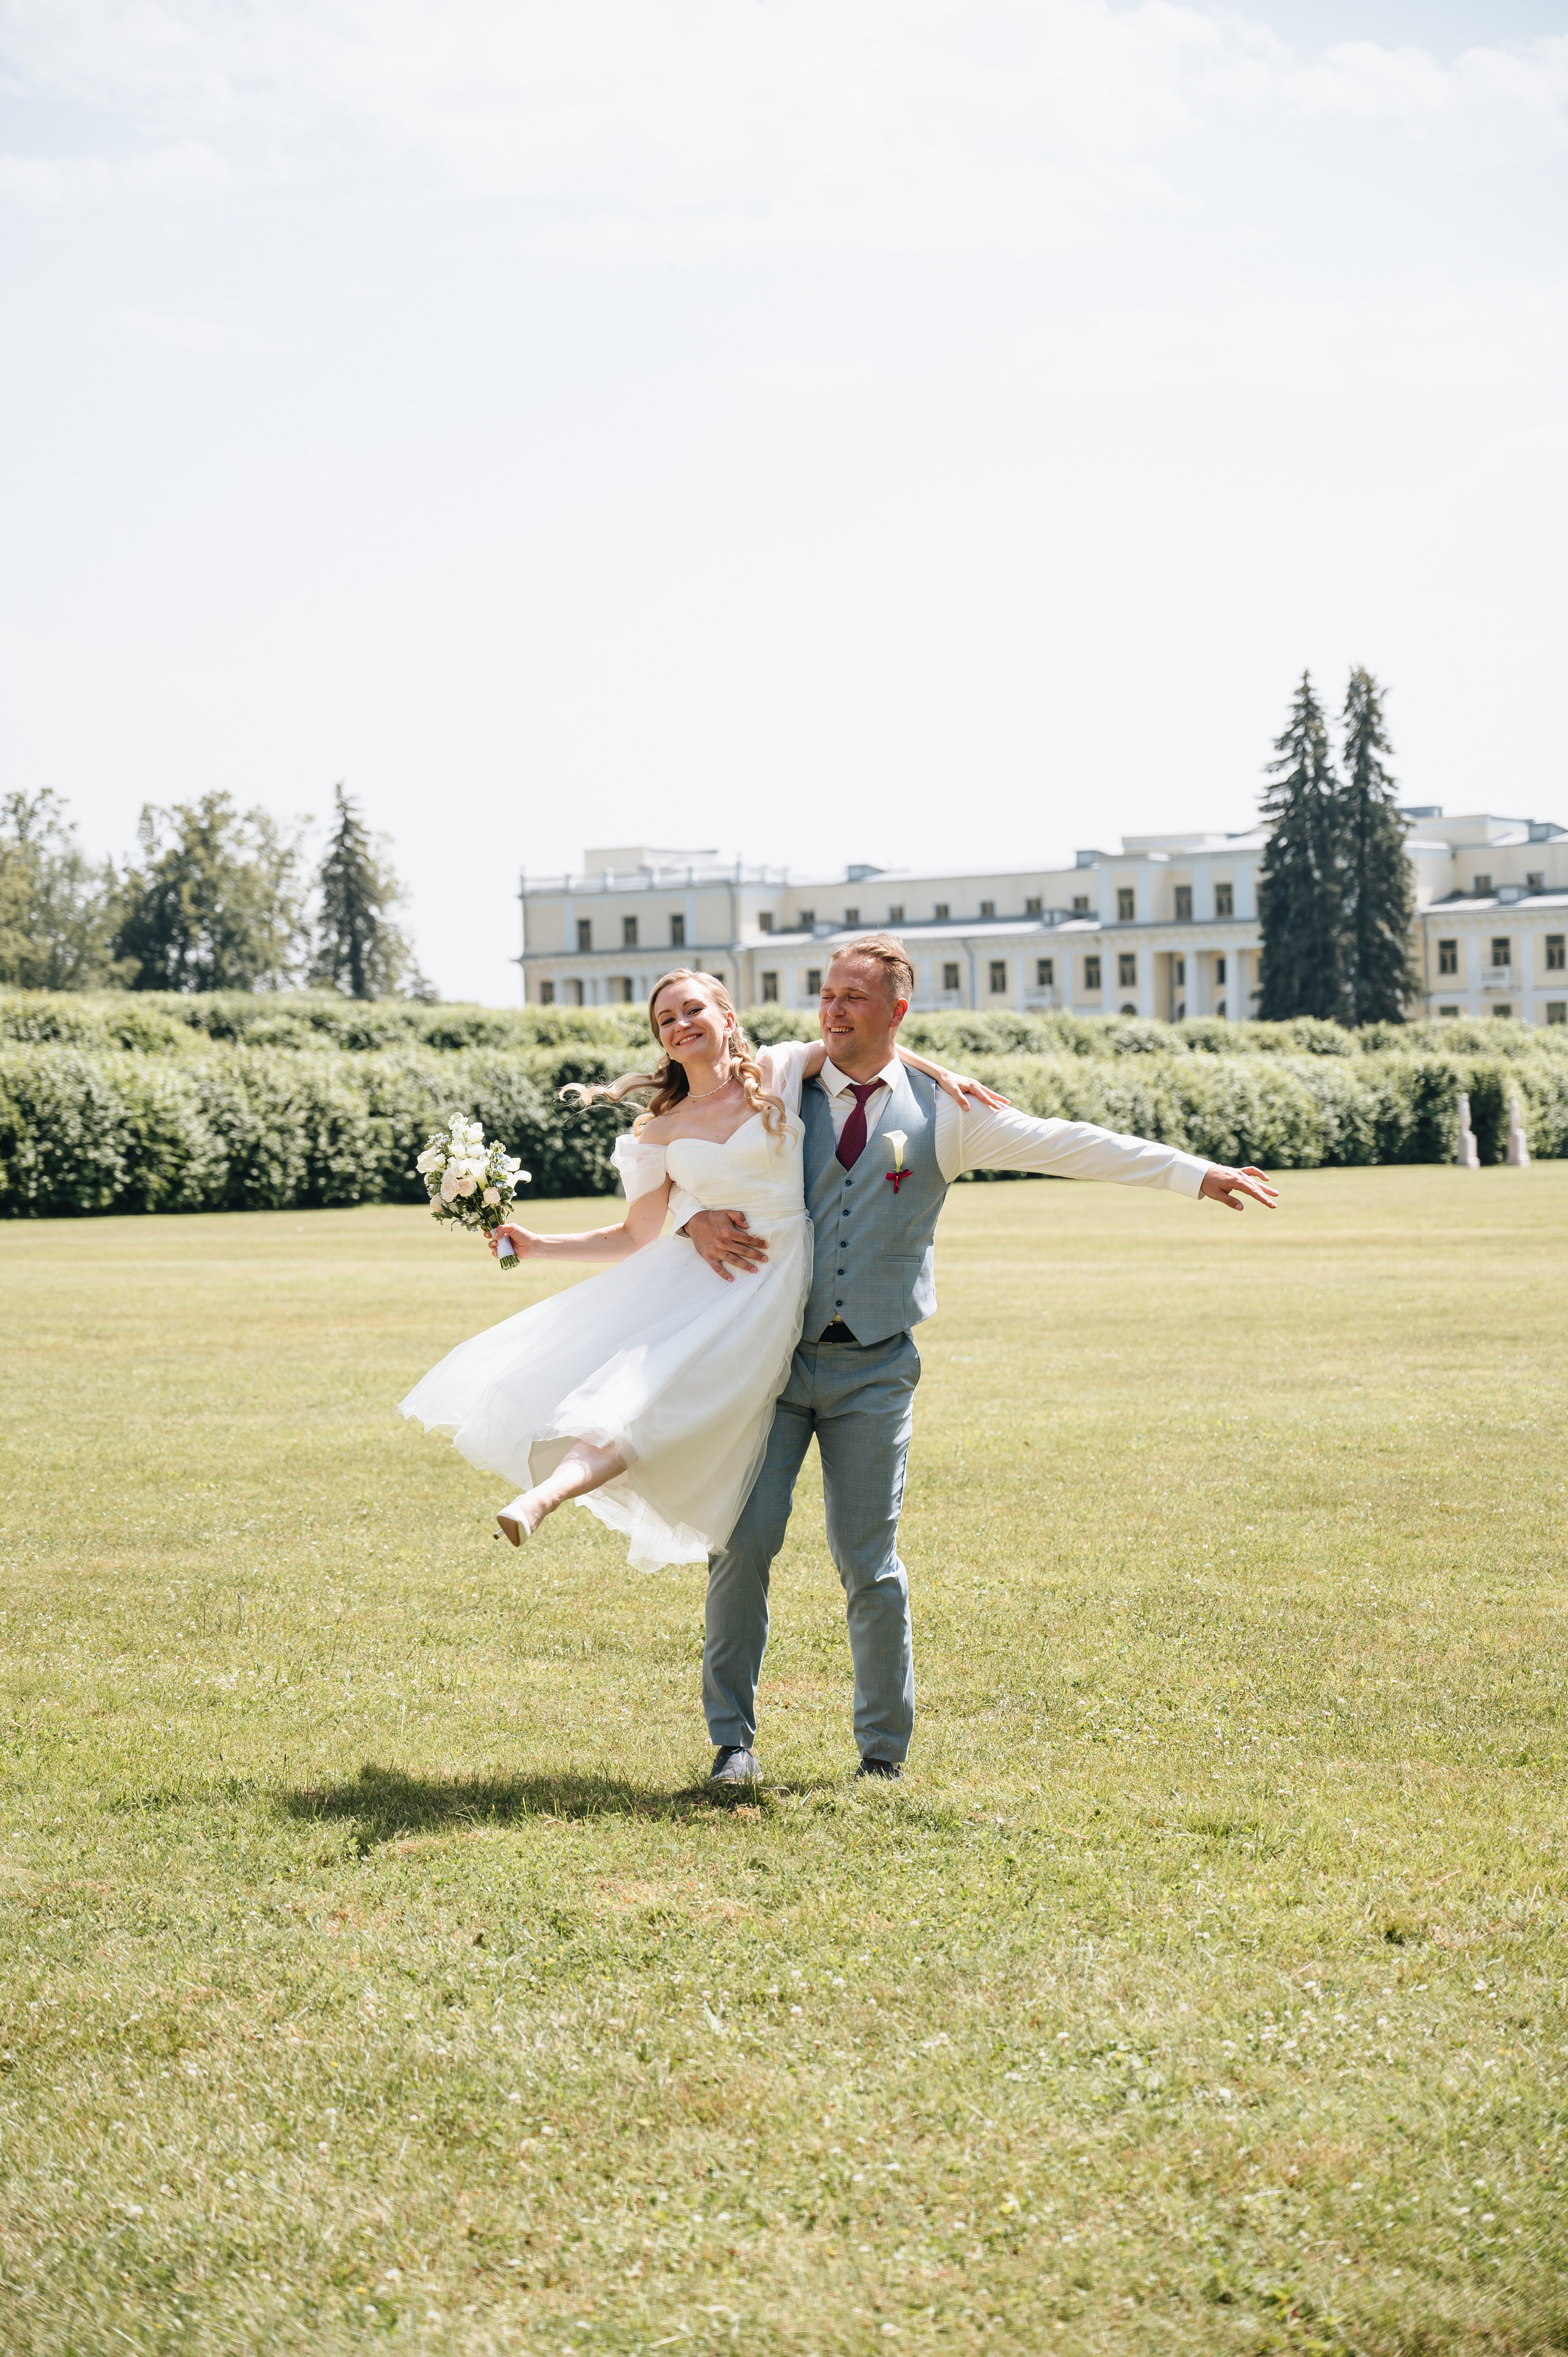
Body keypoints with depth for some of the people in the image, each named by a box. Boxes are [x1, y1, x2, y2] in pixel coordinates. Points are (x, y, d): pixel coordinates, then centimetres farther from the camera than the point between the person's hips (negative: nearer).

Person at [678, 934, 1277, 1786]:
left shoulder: (941, 1113, 4)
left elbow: (1065, 1145, 3)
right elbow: (679, 1161, 15)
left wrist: (1198, 1174, -1)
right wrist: (698, 1218, -9)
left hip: (873, 1365, -1)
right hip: (773, 1353, 1)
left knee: (869, 1563, 0)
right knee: (746, 1535, -9)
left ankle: (884, 1750, 15)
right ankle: (733, 1739, 5)